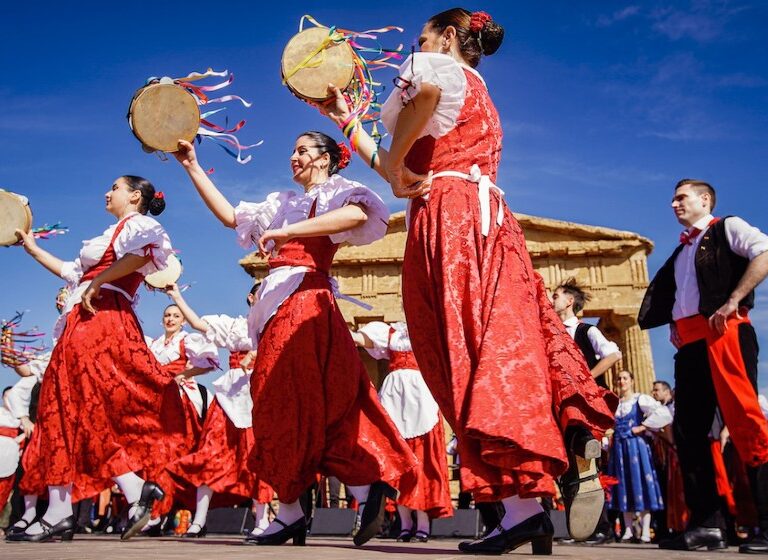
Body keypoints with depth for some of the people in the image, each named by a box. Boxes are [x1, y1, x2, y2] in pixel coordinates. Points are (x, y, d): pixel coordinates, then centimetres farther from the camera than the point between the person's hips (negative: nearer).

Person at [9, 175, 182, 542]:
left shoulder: (137, 224, 1)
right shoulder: (113, 233, 29)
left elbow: (141, 254, -24)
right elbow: (72, 272, 31)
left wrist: (95, 283, -18)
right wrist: (33, 249, 36)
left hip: (104, 320, -9)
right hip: (83, 323, 10)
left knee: (93, 409, -16)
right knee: (60, 408, 3)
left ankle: (137, 492, -15)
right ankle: (58, 514, 0)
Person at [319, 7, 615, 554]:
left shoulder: (437, 65, 8)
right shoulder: (475, 93, 35)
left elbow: (427, 93, -23)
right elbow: (397, 172, 30)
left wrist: (400, 167, -11)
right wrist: (345, 119, 35)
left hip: (450, 220, -9)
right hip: (484, 219, 9)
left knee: (477, 355, -15)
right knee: (506, 346, 2)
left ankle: (523, 506, -20)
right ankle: (577, 451, -11)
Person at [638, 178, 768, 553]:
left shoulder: (727, 228, 7)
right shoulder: (680, 253, 28)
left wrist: (732, 301, -18)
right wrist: (675, 327, 10)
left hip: (724, 333, -8)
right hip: (689, 343, 8)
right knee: (687, 430, 3)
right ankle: (706, 523, 6)